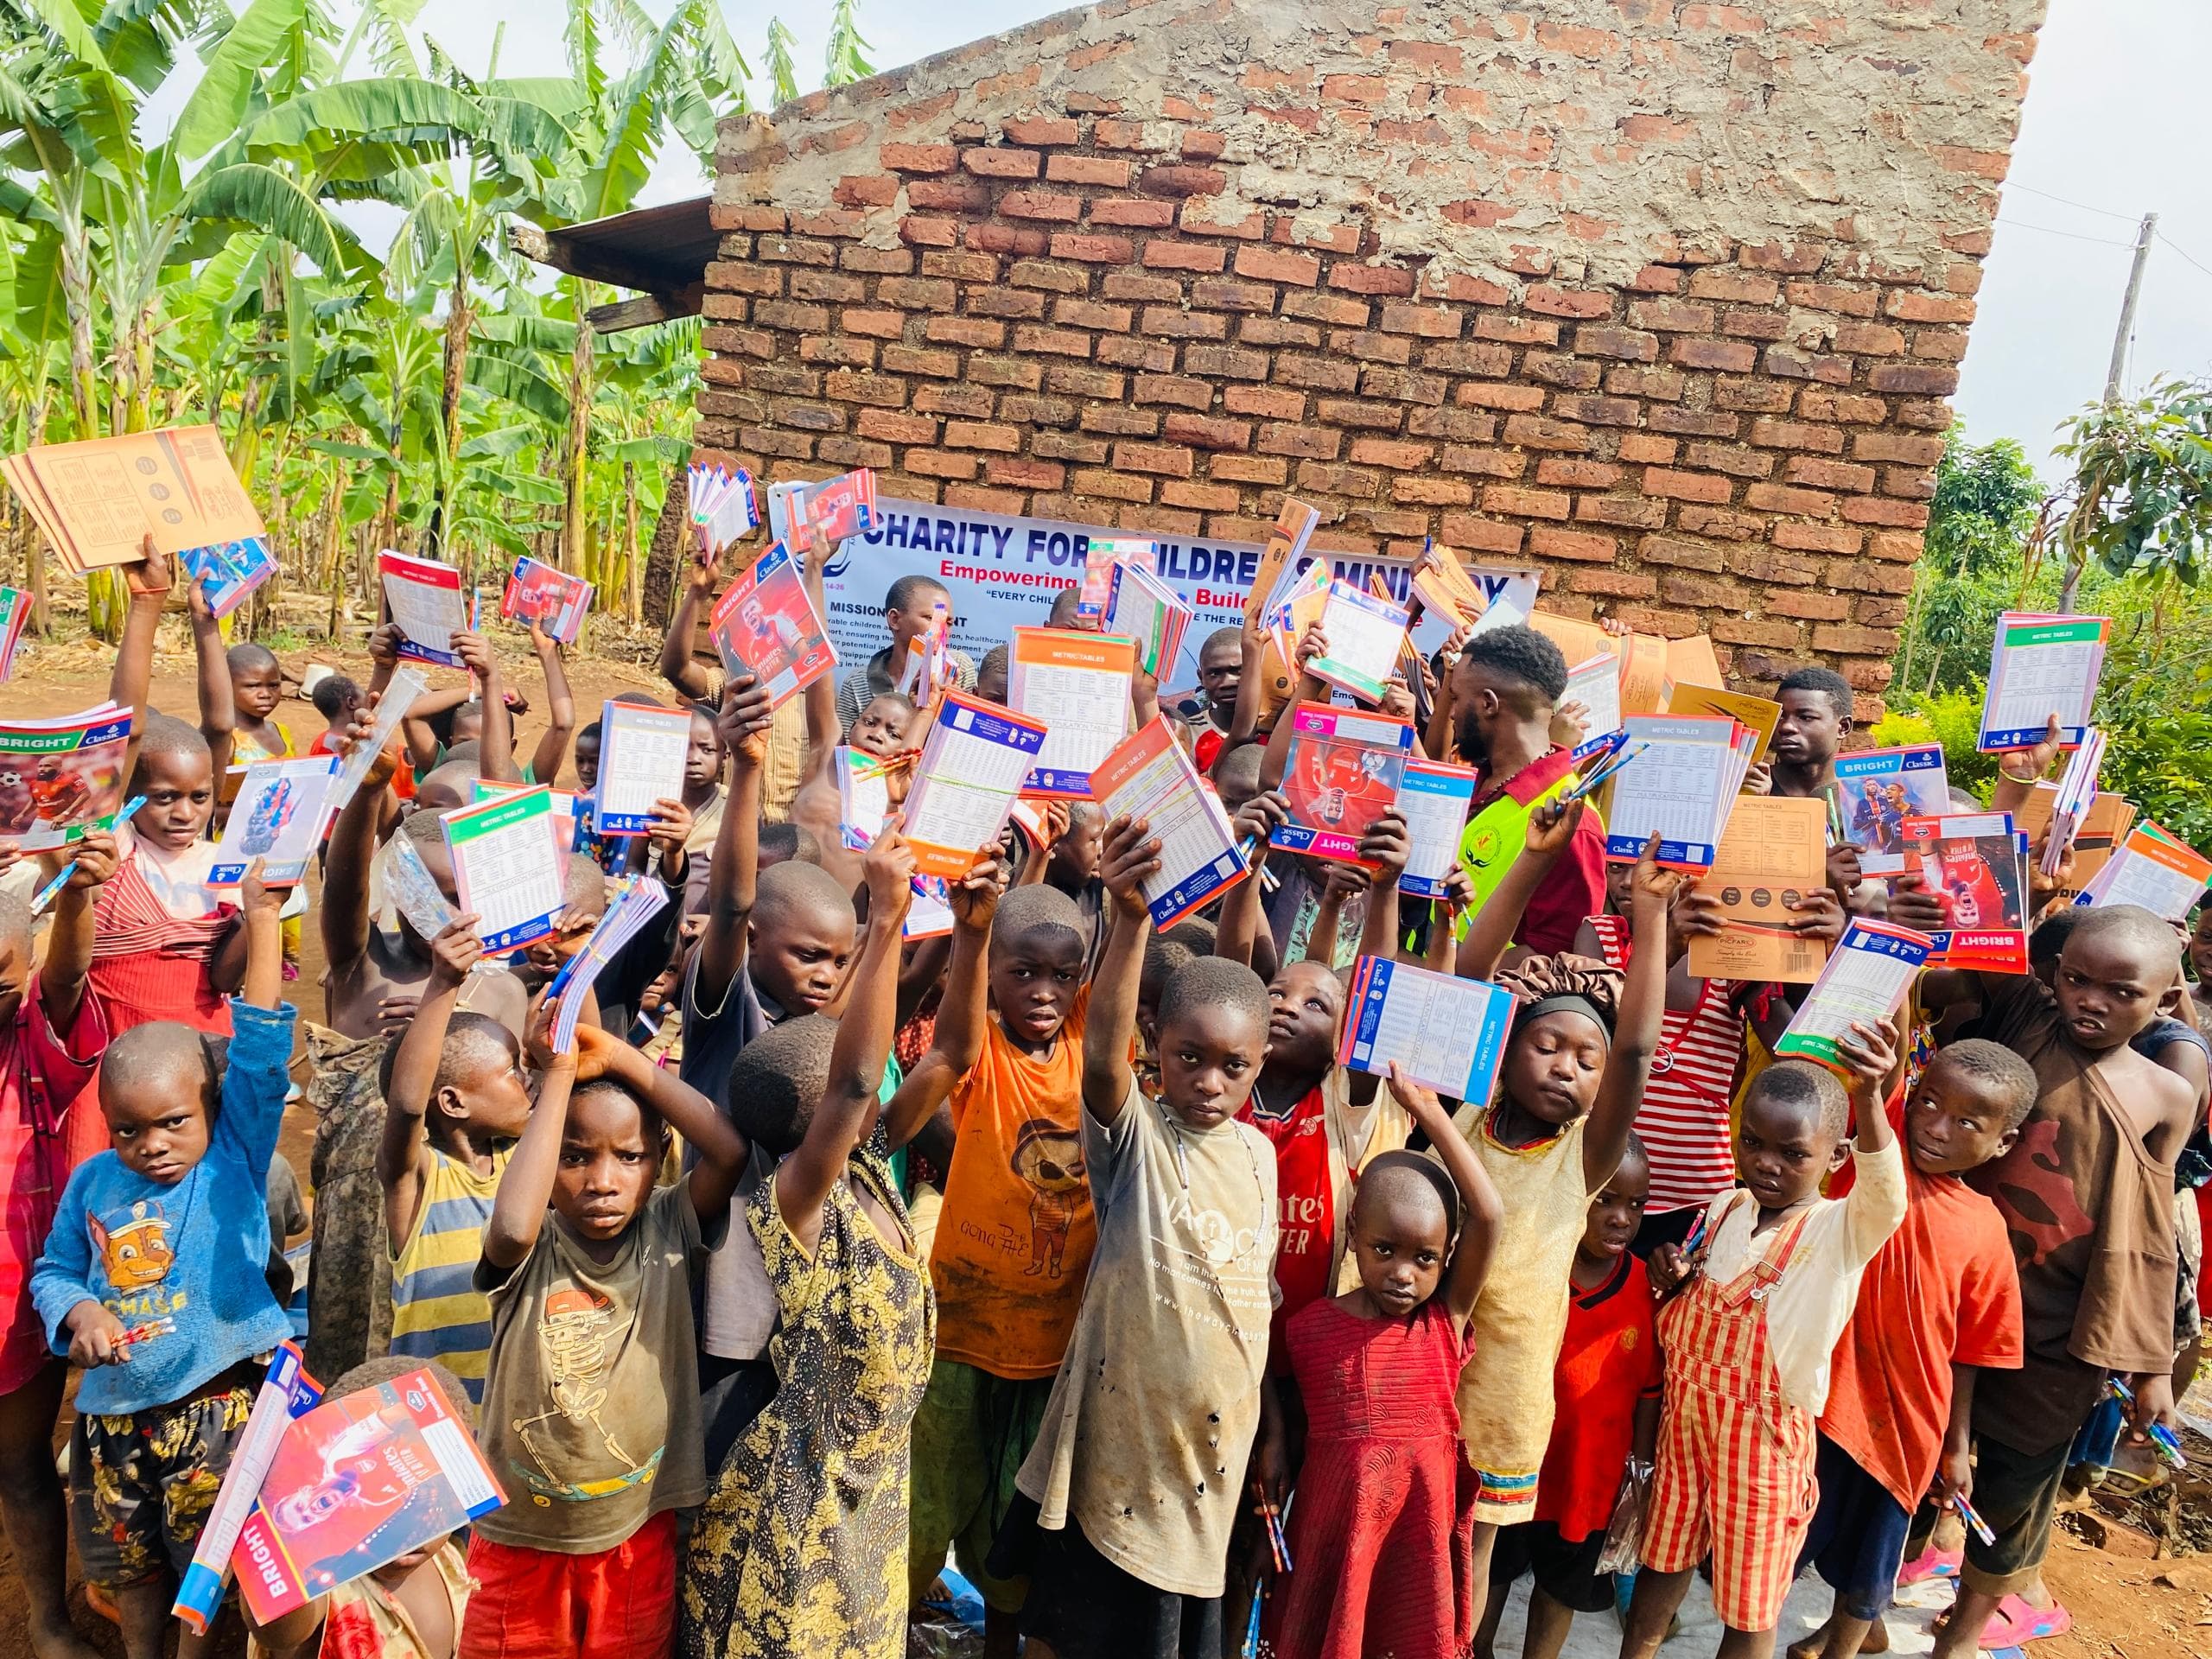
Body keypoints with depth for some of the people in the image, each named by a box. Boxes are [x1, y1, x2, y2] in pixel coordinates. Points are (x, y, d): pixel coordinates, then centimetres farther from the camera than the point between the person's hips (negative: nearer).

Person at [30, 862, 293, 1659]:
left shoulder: (234, 1158, -10)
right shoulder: (92, 1183, 1)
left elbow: (260, 1059, -21)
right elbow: (54, 1271, 13)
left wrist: (261, 921, -28)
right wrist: (78, 1311, -12)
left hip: (217, 1404, -4)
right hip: (115, 1407, 4)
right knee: (133, 1562, 22)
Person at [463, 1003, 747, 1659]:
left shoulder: (669, 1231, -9)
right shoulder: (530, 1248, -14)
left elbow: (733, 1150, -26)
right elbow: (511, 1225, -38)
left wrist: (620, 1058, -24)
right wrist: (558, 1076, -31)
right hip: (519, 1544, -1)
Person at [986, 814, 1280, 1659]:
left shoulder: (1257, 1152, 3)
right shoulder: (1134, 1135, -12)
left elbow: (1258, 1296, 11)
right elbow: (1104, 1048, -33)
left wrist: (1273, 1423, 12)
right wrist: (1131, 916, -47)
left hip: (1217, 1440, 5)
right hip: (1120, 1435, -4)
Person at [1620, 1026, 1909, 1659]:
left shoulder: (1843, 1230, -16)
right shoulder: (1723, 1210, 0)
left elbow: (1885, 1193, -40)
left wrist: (1869, 1099, -58)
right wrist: (1673, 1283, -11)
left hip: (1766, 1429, -5)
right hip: (1686, 1411, 5)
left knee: (1750, 1602, 10)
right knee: (1665, 1558, 23)